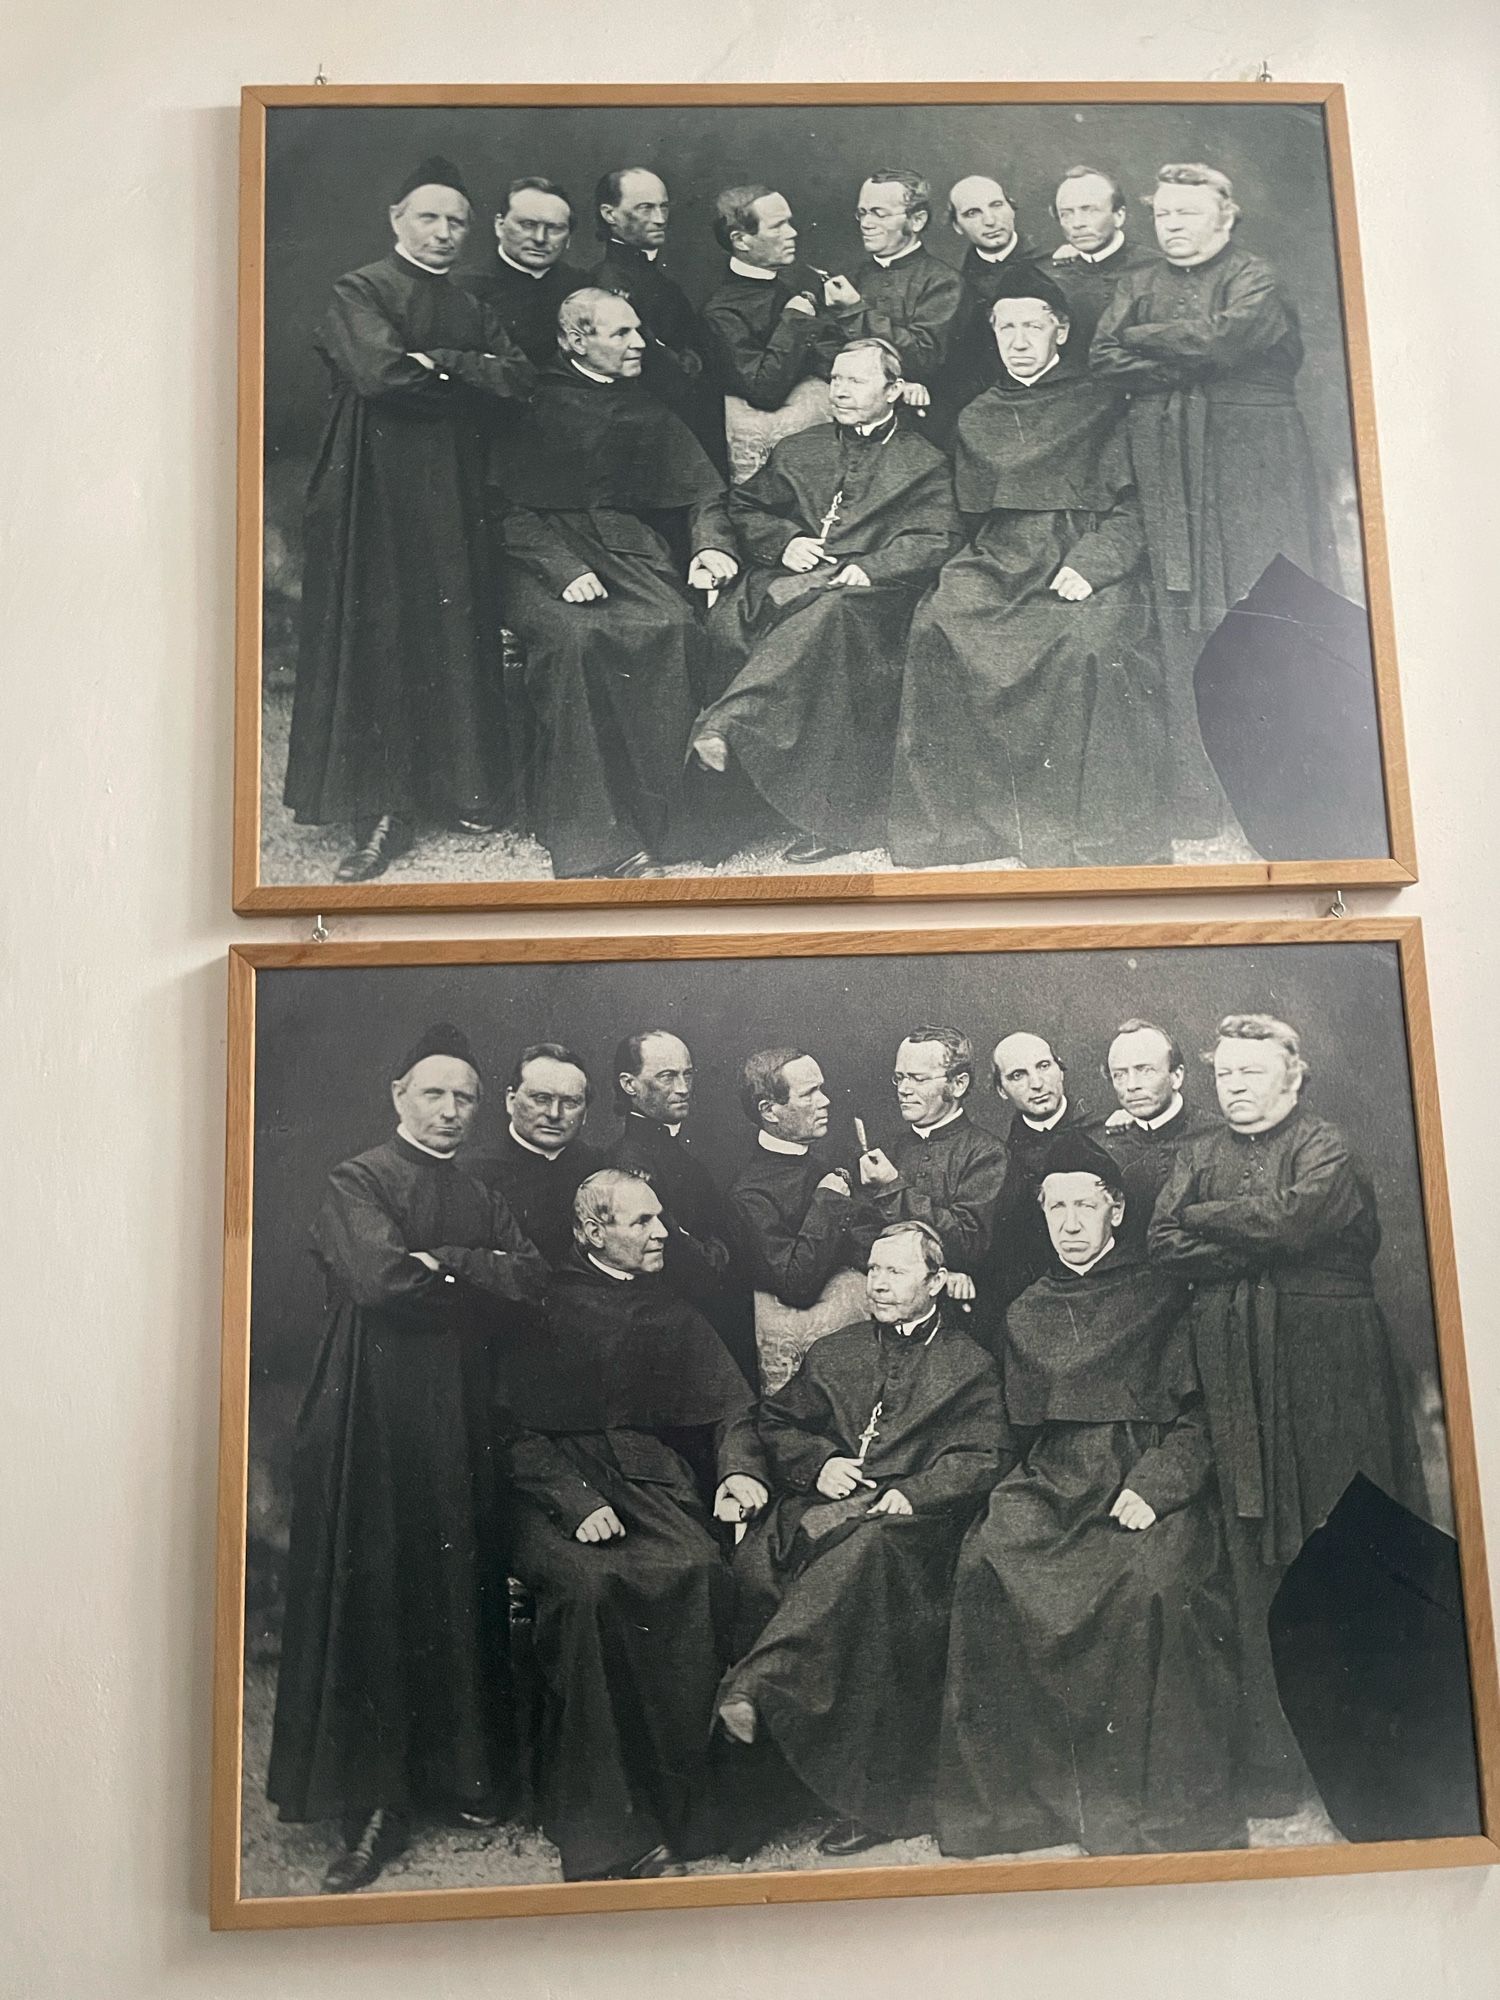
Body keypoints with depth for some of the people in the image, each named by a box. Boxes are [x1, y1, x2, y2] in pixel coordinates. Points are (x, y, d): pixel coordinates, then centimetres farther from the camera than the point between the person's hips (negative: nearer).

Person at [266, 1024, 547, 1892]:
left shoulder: (484, 1198, 17)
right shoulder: (358, 1180, 0)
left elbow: (532, 1276, 2)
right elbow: (378, 1275, -17)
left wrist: (438, 1264, -10)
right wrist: (479, 1279, -5)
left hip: (460, 1413, 5)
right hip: (376, 1409, -5)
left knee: (462, 1588, 6)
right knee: (372, 1595, -2)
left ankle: (462, 1771, 19)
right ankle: (372, 1803, 6)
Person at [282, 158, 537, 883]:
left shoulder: (470, 308, 19)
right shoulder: (358, 291, 0)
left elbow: (521, 378, 4)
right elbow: (379, 371, -18)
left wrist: (438, 363, -9)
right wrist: (471, 375, -6)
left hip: (454, 492, 6)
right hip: (378, 490, -6)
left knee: (456, 639, 4)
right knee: (379, 641, -6)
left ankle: (453, 789, 15)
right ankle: (382, 812, -5)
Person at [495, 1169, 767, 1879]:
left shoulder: (673, 1315, 21)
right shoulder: (546, 1308, 8)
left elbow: (733, 1408, 18)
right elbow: (519, 1433, 1)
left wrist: (739, 1470, -3)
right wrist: (576, 1502, -14)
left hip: (654, 1482, 3)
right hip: (556, 1492, -3)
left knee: (697, 1572, -28)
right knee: (588, 1586, -33)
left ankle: (679, 1812, -20)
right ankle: (600, 1827, -23)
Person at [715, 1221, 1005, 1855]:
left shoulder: (971, 1366, 14)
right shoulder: (831, 1354, 25)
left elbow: (978, 1459, 4)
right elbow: (775, 1423, 21)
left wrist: (912, 1493, -13)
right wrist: (816, 1465, 0)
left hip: (910, 1516, -3)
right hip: (821, 1505, 3)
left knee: (863, 1549, -40)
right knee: (753, 1559, -30)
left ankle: (754, 1685, -44)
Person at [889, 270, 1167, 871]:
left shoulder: (1099, 406, 12)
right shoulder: (977, 417, 23)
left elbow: (1130, 507, 4)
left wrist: (1090, 564, -13)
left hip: (1086, 567, -3)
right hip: (1001, 568, 3)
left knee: (1090, 642, -35)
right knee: (937, 627, -28)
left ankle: (1096, 829, -26)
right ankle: (949, 817, -24)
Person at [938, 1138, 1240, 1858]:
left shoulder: (1161, 1297, 9)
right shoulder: (1026, 1312, 20)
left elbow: (1195, 1419, 3)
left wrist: (1152, 1487, -12)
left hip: (1147, 1481, -3)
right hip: (1052, 1487, 3)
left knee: (1154, 1583, -33)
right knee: (985, 1566, -26)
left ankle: (1160, 1804, -18)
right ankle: (1005, 1791, -16)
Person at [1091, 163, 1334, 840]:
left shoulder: (1255, 279, 7)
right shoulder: (1138, 285, 19)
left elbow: (1223, 337, -13)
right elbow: (1103, 359, 4)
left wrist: (1144, 338, 1)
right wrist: (1191, 361, -5)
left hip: (1251, 469, -3)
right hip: (1169, 472, 3)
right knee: (1185, 629, -4)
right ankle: (1196, 800, -2)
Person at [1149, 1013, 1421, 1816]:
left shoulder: (1328, 1147, 3)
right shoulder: (1197, 1156, 16)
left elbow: (1294, 1216, -16)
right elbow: (1164, 1244, 1)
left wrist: (1207, 1219, -3)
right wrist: (1264, 1243, -9)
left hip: (1326, 1365, -3)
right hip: (1237, 1373, 3)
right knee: (1258, 1560, 2)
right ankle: (1274, 1760, 8)